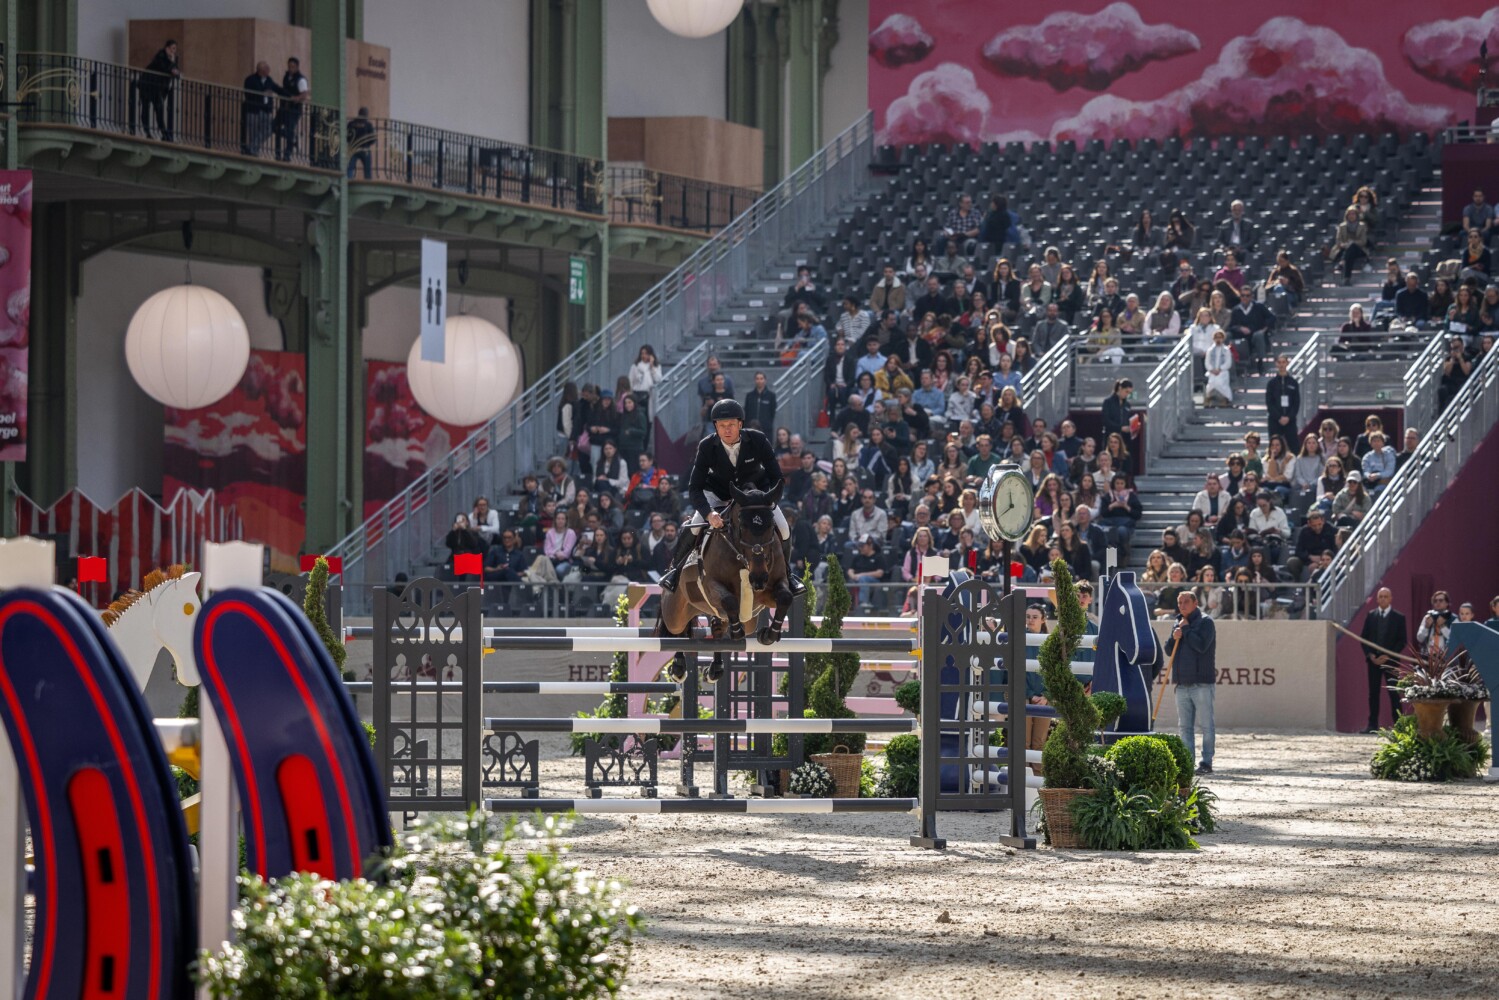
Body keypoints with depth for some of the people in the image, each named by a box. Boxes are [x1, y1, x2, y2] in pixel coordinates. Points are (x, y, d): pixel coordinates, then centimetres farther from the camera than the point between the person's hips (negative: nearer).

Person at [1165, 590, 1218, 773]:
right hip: (1182, 683, 7)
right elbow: (1169, 651, 15)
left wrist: (1186, 629, -9)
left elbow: (1201, 645, -18)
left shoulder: (1205, 622, -3)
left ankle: (1207, 763, -3)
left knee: (1206, 724, -4)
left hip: (1202, 682, -7)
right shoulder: (1178, 623, 18)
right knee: (1185, 726, 8)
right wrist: (1174, 638, -4)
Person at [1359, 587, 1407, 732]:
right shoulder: (1371, 615, 9)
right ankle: (1373, 724, 5)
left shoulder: (1398, 617, 1)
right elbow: (1363, 637, 9)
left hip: (1390, 660, -3)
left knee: (1393, 693, -3)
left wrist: (1388, 656, -11)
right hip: (1373, 659, 3)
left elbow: (1402, 640, -2)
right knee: (1373, 693, 3)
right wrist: (1370, 654, -5)